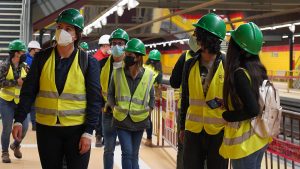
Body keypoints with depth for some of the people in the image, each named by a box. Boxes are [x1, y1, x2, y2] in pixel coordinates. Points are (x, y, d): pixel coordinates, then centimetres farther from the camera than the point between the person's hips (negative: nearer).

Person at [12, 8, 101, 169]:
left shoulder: (88, 62, -5)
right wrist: (19, 120, -4)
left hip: (77, 129, -2)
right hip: (46, 128, 2)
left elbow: (94, 100, -6)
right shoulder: (42, 57, 1)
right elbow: (28, 91, 3)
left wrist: (88, 132, -11)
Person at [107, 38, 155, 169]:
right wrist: (114, 109, -5)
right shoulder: (117, 73, -5)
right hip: (122, 121, -1)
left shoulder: (148, 75, -4)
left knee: (134, 155, 11)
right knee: (127, 152, -11)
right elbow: (110, 93, 5)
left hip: (139, 121, 1)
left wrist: (147, 113, 0)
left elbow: (151, 97, 7)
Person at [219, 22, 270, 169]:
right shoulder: (259, 69, 2)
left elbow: (252, 110, -24)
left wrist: (225, 115, -13)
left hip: (244, 142, -8)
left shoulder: (239, 74, -21)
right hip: (260, 137, 8)